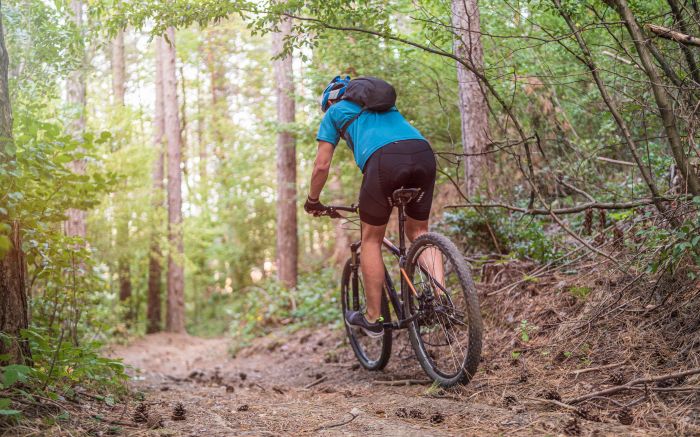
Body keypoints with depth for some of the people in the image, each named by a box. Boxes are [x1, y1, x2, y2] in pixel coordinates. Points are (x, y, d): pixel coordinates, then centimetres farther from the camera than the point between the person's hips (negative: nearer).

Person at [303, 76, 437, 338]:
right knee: (418, 232, 21)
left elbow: (322, 166, 21)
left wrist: (312, 202, 36)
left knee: (371, 240, 12)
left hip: (383, 159, -5)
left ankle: (372, 318, 17)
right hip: (424, 152, 5)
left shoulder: (334, 112, 27)